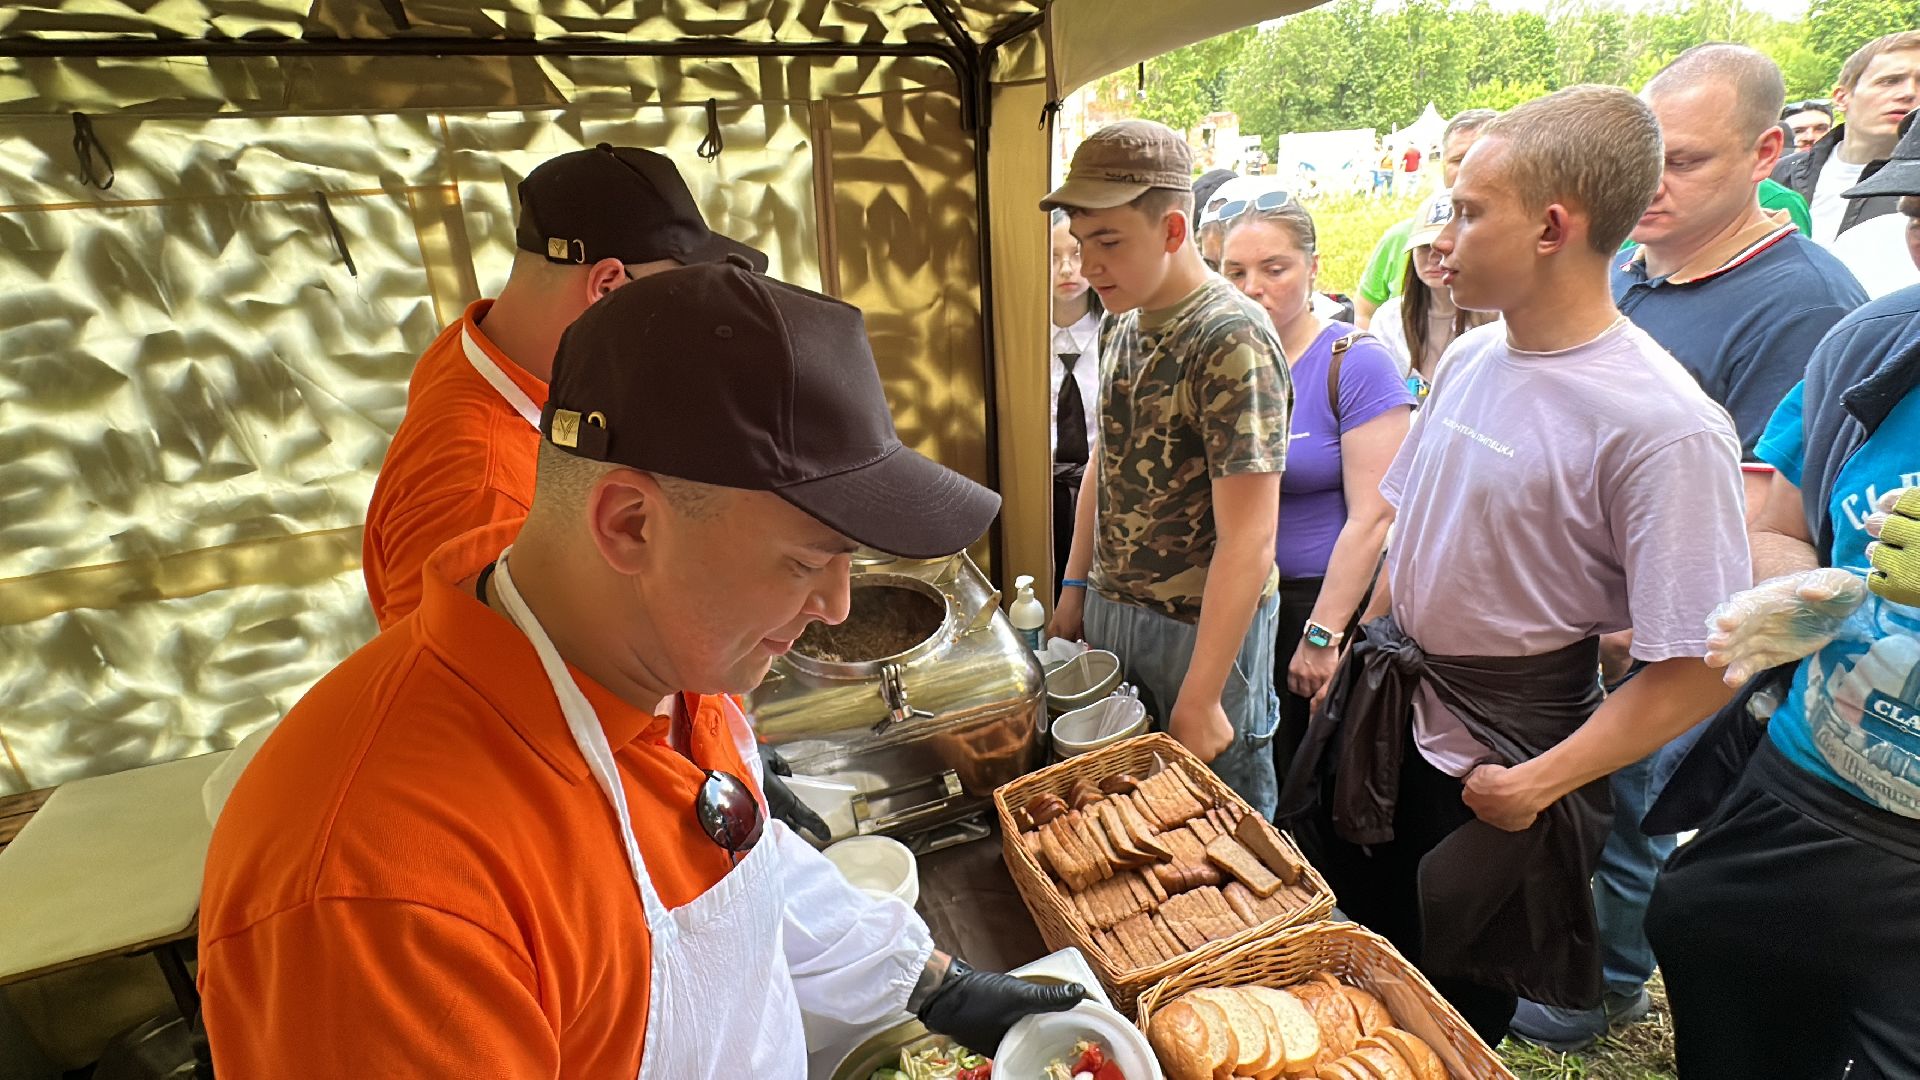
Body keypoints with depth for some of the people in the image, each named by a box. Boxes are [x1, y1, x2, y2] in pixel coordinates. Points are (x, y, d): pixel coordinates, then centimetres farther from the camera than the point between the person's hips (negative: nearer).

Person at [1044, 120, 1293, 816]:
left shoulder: (1232, 341, -21)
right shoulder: (1120, 324, 3)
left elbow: (1249, 541, -24)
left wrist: (1199, 700, -23)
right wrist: (1074, 587, 12)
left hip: (1202, 626, -7)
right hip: (1109, 607, 7)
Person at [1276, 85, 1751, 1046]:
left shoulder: (1663, 426, -24)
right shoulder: (1469, 357, -1)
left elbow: (1701, 667, -21)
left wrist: (1537, 786, -17)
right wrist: (1350, 637, 9)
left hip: (1497, 755, -6)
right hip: (1381, 714, 7)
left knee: (1454, 1008, 19)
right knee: (1342, 969, 26)